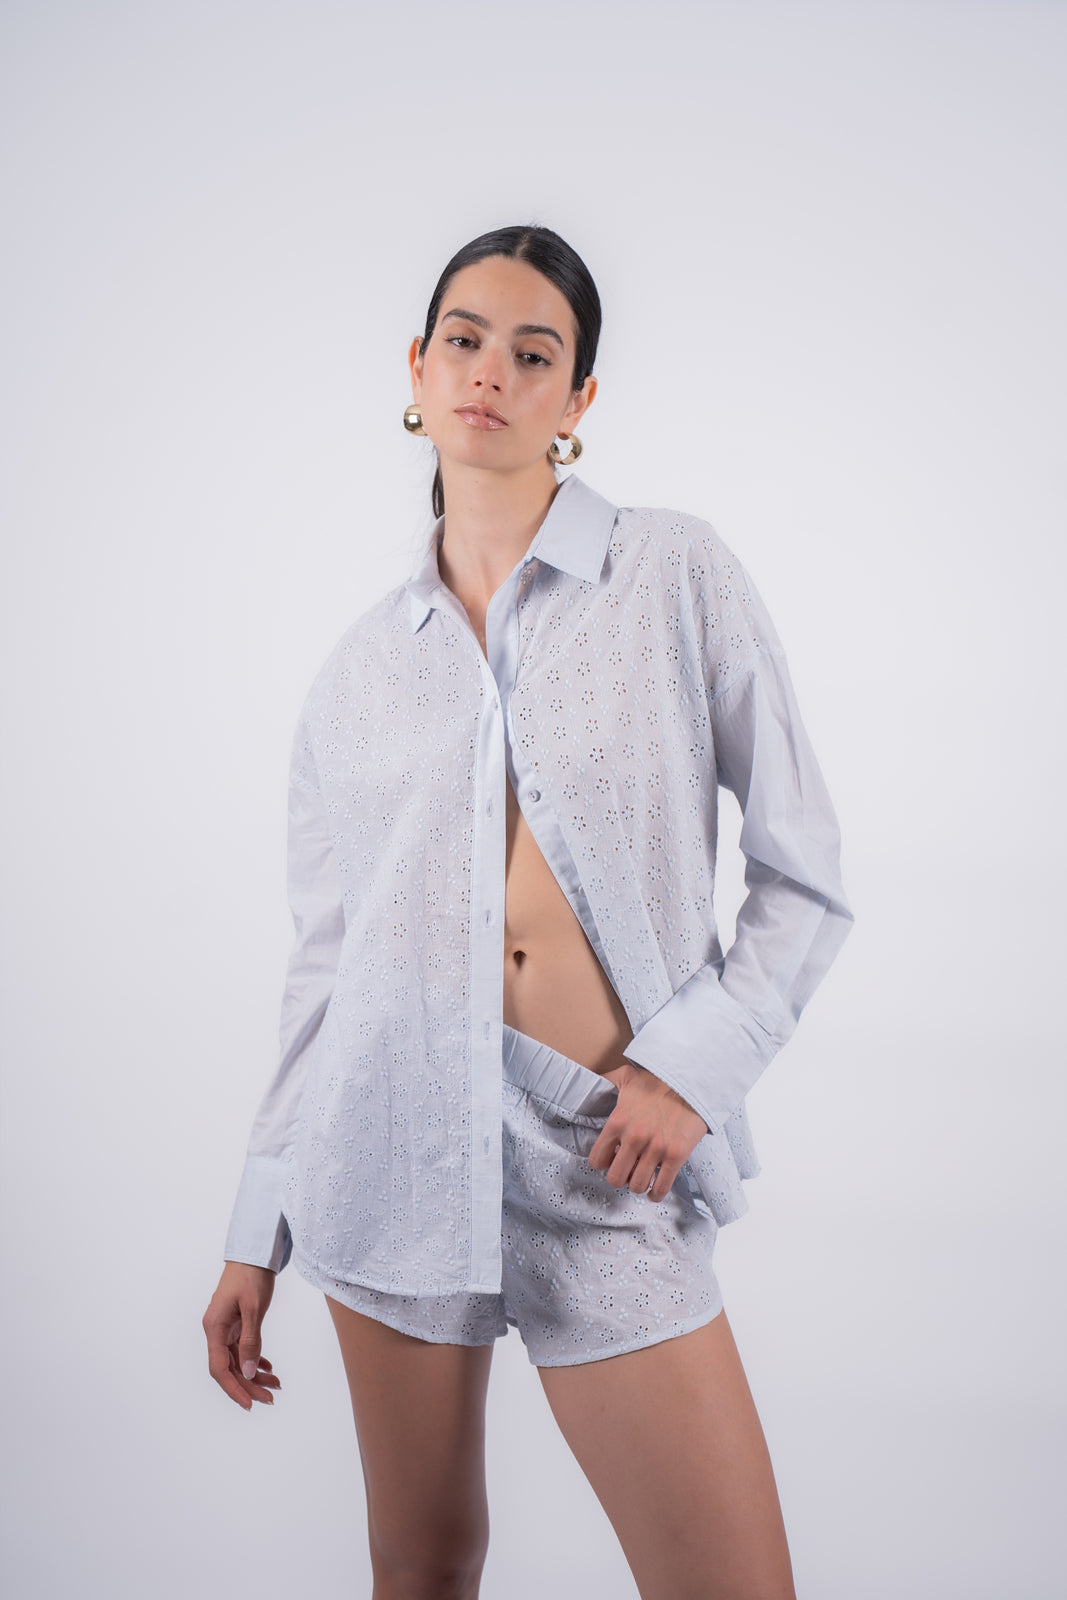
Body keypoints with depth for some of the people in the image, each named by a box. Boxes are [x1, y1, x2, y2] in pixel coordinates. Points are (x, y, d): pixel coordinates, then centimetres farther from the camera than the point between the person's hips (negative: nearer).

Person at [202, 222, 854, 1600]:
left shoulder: (678, 575, 1)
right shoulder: (364, 663, 9)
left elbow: (804, 879, 2)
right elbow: (324, 957, 12)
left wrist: (698, 1062, -11)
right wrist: (256, 1233, 11)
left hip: (606, 1152, -2)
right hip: (396, 1123, 2)